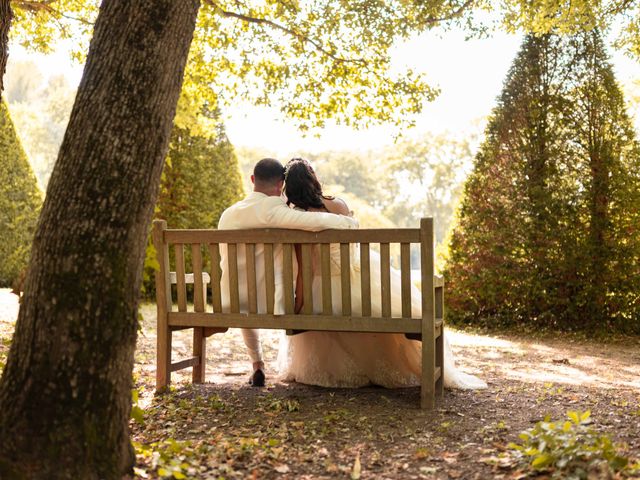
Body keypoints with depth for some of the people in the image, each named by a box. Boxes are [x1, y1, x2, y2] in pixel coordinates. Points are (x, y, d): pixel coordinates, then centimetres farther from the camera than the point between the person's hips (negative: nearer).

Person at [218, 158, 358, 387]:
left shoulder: (228, 214, 2)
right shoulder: (271, 210, -17)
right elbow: (313, 221, -32)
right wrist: (349, 221, -13)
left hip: (231, 303, 5)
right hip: (271, 305, -5)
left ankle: (257, 365, 38)